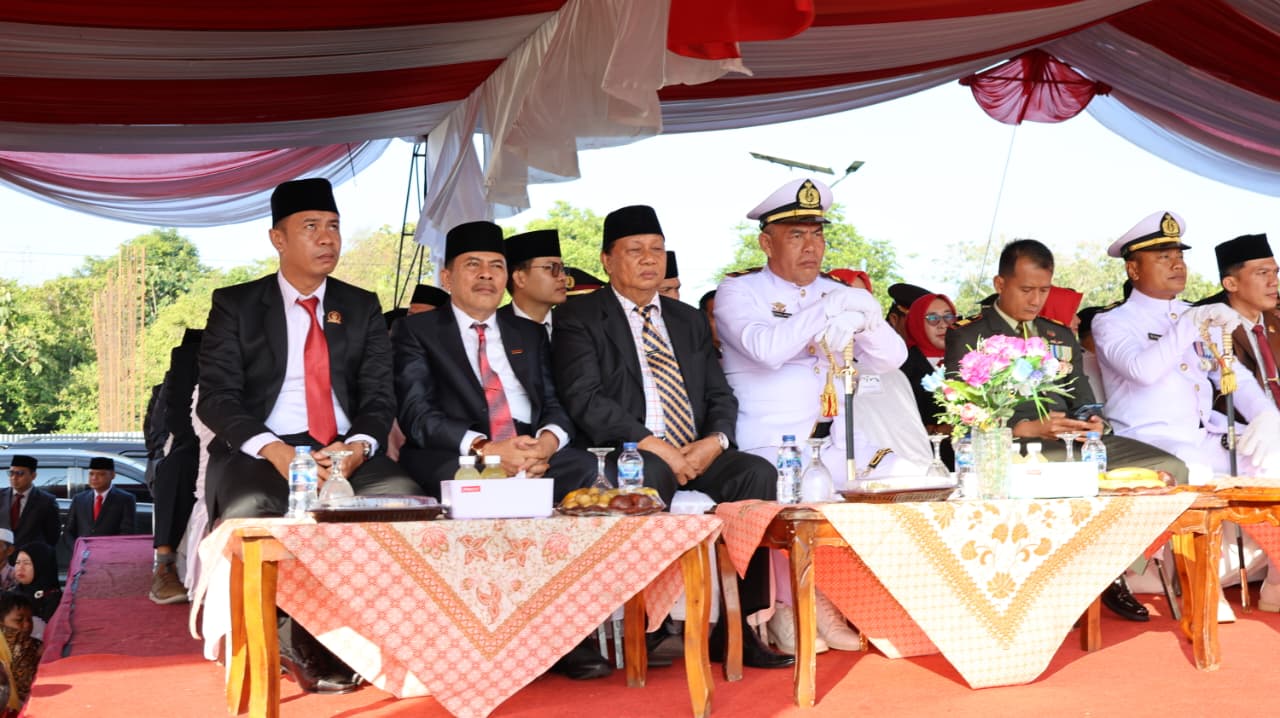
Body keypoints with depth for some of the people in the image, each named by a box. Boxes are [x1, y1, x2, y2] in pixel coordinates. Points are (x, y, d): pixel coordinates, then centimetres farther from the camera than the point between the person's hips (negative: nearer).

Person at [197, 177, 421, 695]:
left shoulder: (362, 307, 16)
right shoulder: (234, 305, 8)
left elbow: (379, 395, 8)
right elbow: (217, 397, -2)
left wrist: (358, 446, -15)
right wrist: (273, 451, -20)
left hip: (348, 452, 2)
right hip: (261, 452, -2)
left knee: (404, 498, -29)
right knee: (248, 514, -36)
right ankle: (291, 641, -14)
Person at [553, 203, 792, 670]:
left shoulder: (689, 320, 22)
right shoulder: (580, 318, 4)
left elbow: (720, 396, 17)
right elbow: (583, 400, -10)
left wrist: (714, 441, -7)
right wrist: (654, 446, -18)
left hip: (698, 454, 5)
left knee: (758, 474, -23)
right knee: (650, 476, -38)